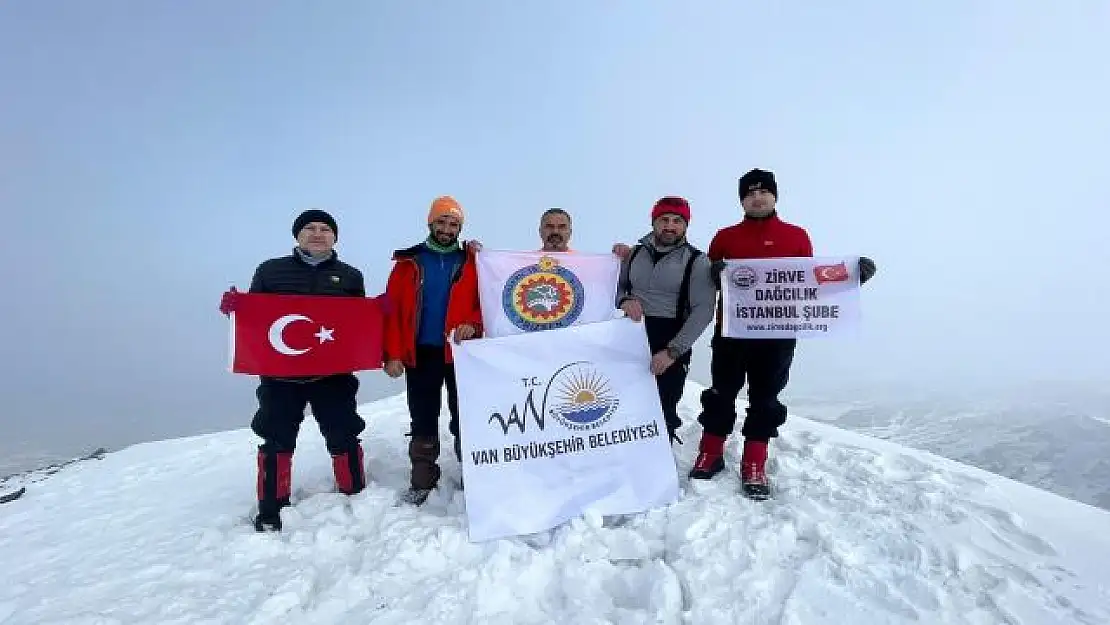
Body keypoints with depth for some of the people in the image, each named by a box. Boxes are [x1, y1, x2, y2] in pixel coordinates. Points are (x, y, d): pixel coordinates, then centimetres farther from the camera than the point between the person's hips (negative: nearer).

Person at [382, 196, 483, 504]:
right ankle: (422, 479, 24)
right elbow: (392, 310, -2)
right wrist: (393, 354, -9)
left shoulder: (472, 262, 4)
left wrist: (472, 324, -19)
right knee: (422, 418, 10)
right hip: (420, 353, 1)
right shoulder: (408, 262, 3)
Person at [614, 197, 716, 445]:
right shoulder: (635, 254, 8)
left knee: (663, 412, 0)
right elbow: (615, 287, 15)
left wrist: (673, 351, -19)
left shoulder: (697, 261, -4)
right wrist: (625, 300, -10)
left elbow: (703, 310, -11)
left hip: (671, 342, -3)